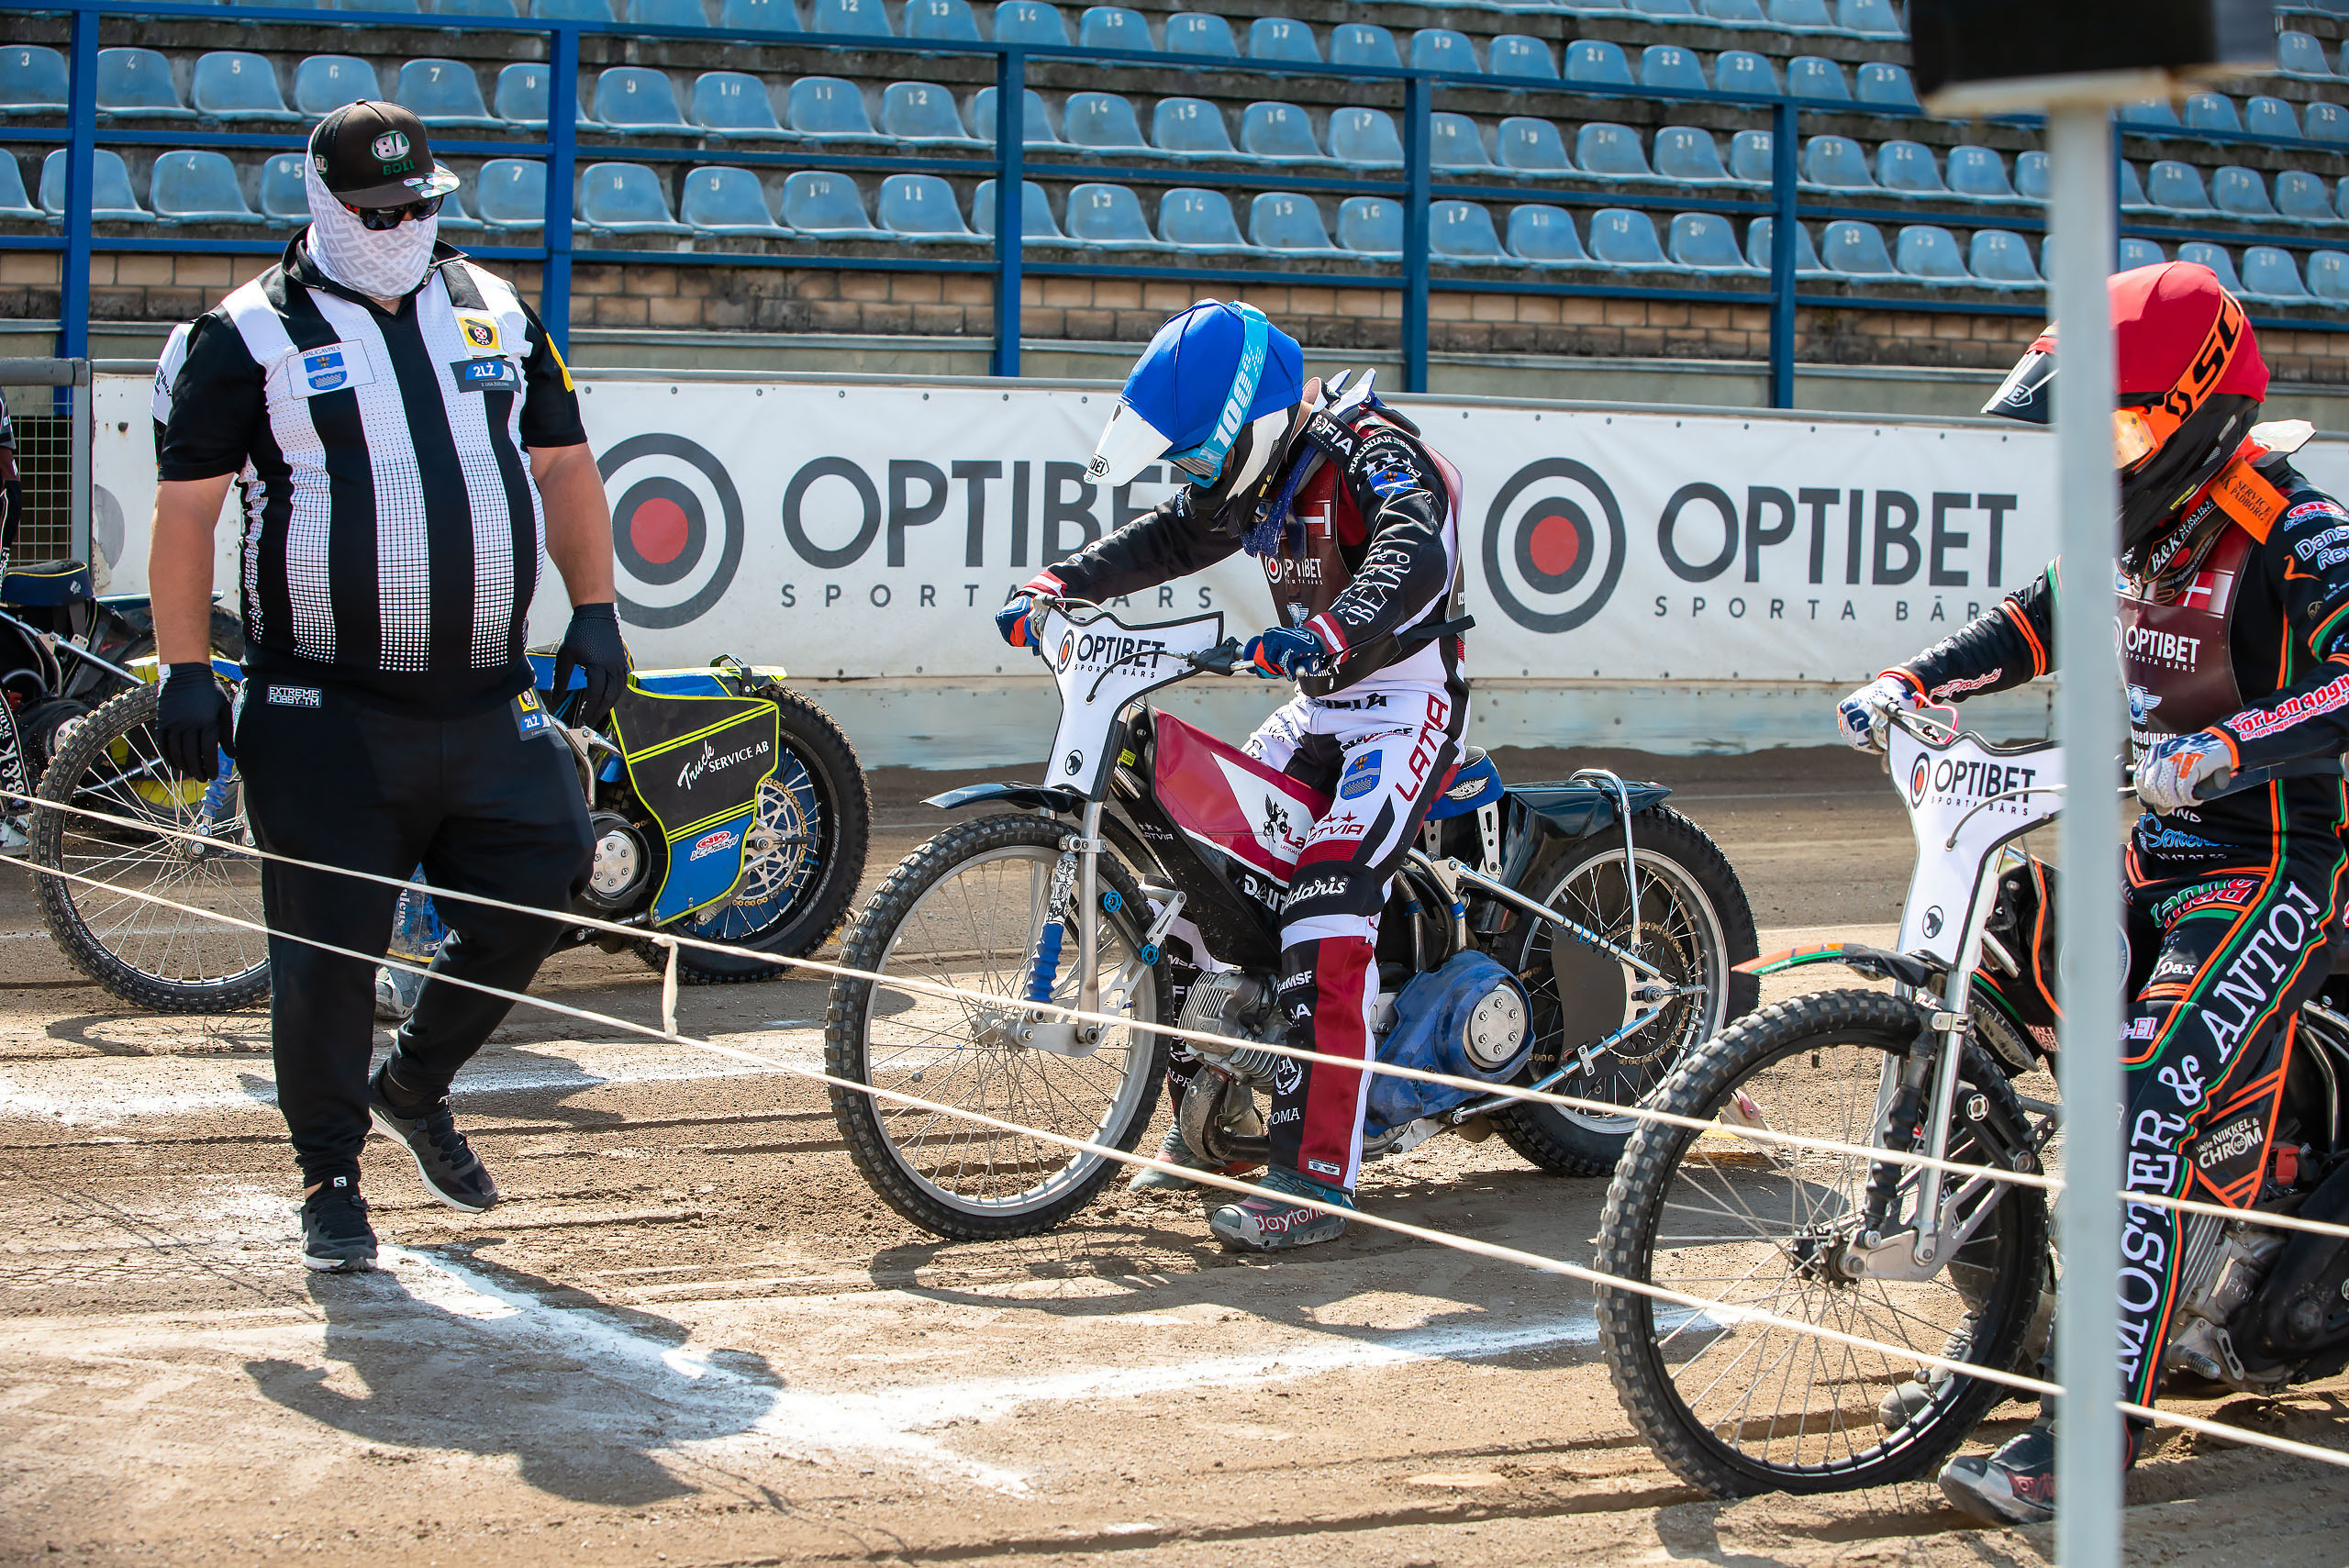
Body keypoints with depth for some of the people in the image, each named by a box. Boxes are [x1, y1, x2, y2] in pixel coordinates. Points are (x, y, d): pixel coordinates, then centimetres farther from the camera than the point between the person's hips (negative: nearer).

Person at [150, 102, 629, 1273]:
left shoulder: (495, 313, 12)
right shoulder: (252, 334, -1)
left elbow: (563, 464, 18)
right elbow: (187, 503, -2)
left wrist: (594, 611, 8)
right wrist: (185, 670, -9)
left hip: (487, 705, 4)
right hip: (327, 713, -4)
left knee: (533, 907, 2)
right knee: (328, 949, -2)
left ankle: (413, 1086, 27)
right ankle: (330, 1178, 15)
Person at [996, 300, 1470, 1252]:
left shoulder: (1371, 450, -20)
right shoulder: (1259, 470, 8)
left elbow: (1416, 556, -38)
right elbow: (1166, 540, 15)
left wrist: (1333, 631, -56)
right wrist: (1059, 584, 0)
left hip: (1406, 702, -9)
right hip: (1318, 708, 9)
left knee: (1327, 919, -24)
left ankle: (1315, 1179, -27)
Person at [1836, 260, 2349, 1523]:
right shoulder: (2133, 524, 9)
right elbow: (2034, 626, 22)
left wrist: (2222, 749, -43)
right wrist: (1906, 684, 9)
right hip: (2160, 849, 9)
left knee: (2144, 1112, -21)